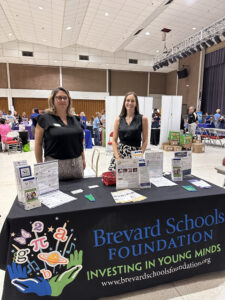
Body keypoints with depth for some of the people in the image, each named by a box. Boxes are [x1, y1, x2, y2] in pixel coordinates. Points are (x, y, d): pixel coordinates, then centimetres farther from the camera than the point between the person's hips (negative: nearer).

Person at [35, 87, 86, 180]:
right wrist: (40, 165, -5)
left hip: (76, 164, 5)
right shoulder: (45, 119, -2)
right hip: (55, 164, -4)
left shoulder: (74, 119, 12)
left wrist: (83, 159, 15)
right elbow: (38, 144, -1)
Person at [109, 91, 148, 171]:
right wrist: (117, 157, -5)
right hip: (120, 152, 2)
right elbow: (114, 140, 6)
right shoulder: (119, 119, 6)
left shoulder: (143, 119, 1)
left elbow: (145, 141, 1)